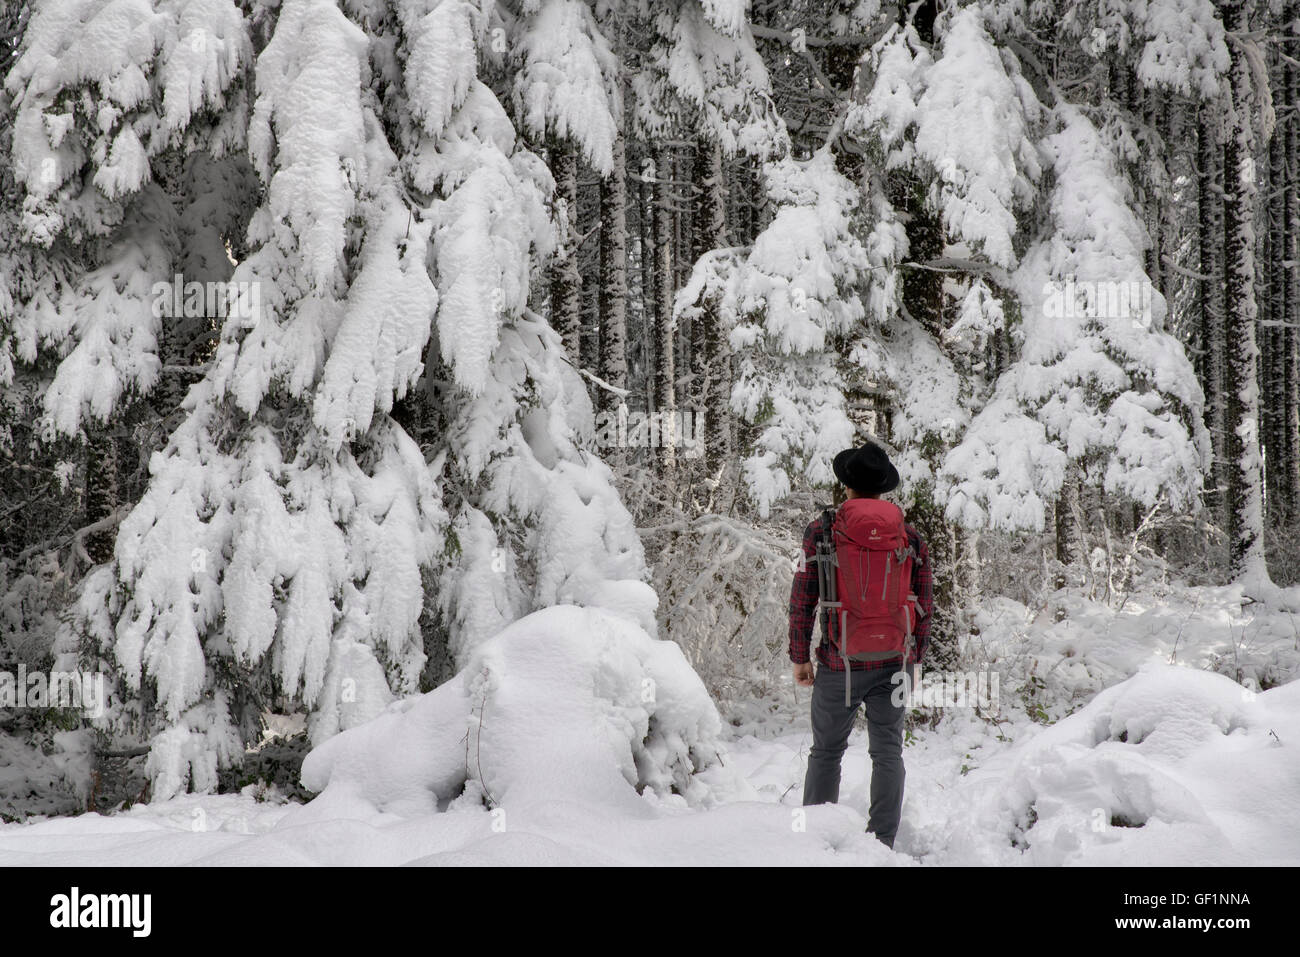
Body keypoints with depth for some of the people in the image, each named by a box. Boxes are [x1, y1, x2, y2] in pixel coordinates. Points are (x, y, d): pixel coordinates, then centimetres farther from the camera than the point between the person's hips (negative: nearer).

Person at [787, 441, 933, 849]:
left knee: (826, 752, 12)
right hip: (893, 662, 1)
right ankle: (881, 843, 2)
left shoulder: (821, 530, -4)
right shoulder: (908, 536, 2)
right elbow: (925, 600, 5)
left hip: (840, 664, -1)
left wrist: (800, 656, 3)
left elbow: (802, 598, -5)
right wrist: (915, 656, 16)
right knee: (888, 753, 7)